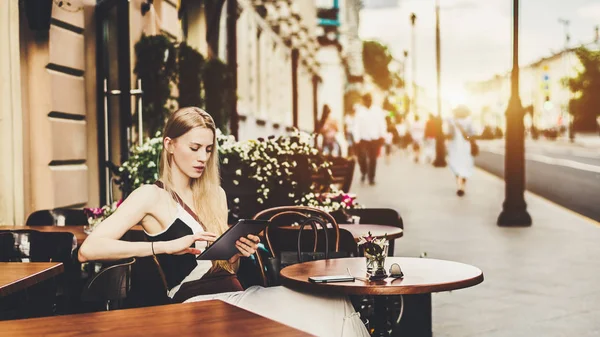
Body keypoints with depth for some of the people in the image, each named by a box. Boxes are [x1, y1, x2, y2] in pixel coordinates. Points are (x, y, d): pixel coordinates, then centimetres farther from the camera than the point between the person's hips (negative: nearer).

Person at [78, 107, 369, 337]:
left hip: (233, 294, 6)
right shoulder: (151, 196, 0)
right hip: (198, 304, -6)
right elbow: (88, 250, -15)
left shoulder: (215, 195, 19)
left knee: (334, 308, -17)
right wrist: (168, 246, -23)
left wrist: (237, 252, -2)